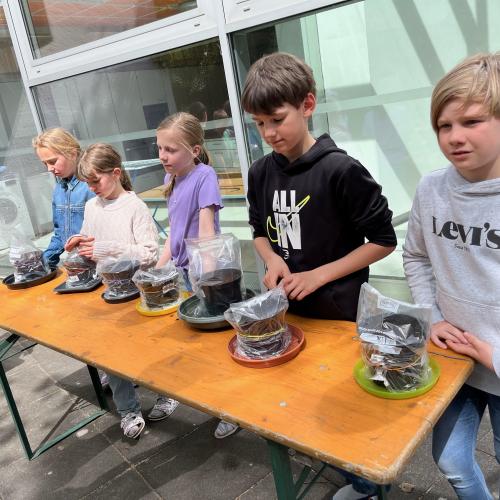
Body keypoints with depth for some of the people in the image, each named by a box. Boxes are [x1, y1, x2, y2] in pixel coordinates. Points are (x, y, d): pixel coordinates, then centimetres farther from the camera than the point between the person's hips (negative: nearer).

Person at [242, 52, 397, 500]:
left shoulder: (341, 170, -19)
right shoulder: (261, 173, -1)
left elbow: (383, 240, -13)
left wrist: (319, 275, -18)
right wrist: (273, 261, -8)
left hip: (340, 314, -6)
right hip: (289, 310, 6)